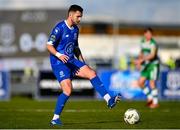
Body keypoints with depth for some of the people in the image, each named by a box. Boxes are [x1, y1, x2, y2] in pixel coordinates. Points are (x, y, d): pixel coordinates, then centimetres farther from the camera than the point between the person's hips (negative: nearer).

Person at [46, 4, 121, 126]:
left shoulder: (75, 29, 12)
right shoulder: (59, 28, -13)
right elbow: (49, 45, -15)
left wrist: (83, 63, 17)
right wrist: (58, 55, -32)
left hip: (71, 61, 7)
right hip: (59, 63, -7)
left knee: (92, 73, -10)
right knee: (68, 91, -18)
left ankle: (109, 100, -13)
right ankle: (55, 118, -6)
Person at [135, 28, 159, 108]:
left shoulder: (153, 43, -18)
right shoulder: (142, 42, 6)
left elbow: (152, 55, -32)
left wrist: (141, 60, -38)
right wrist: (139, 62, 8)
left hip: (154, 64, -7)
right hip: (146, 65, 7)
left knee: (152, 84, -7)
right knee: (140, 82, 0)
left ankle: (155, 102, 6)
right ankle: (150, 97, 18)